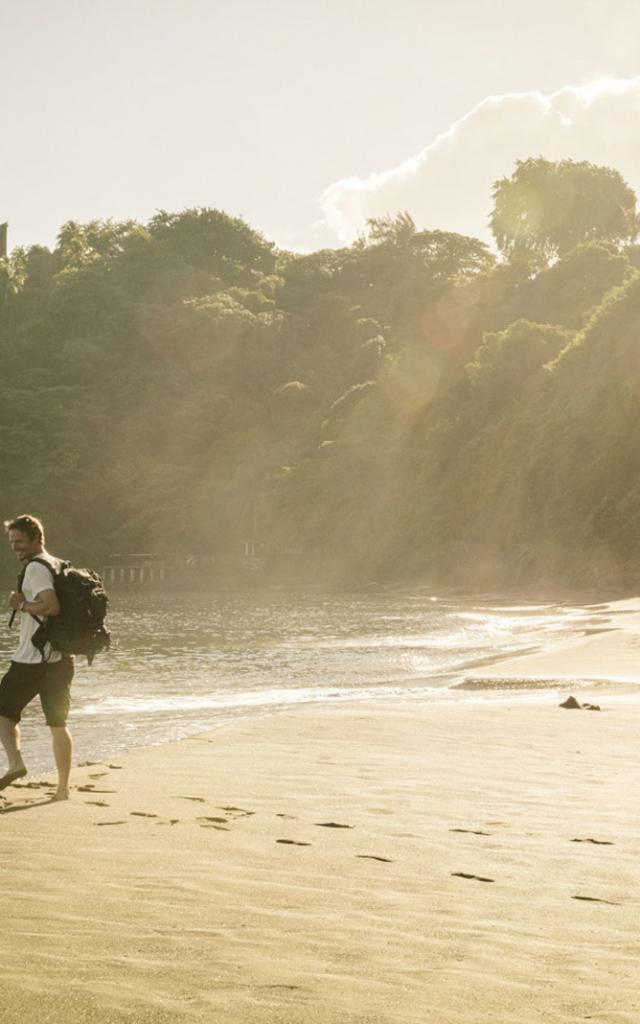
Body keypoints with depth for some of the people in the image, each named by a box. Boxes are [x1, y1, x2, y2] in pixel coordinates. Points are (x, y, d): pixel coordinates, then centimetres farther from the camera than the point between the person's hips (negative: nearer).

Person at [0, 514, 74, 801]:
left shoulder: (35, 567, -11)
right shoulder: (59, 566, 16)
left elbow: (51, 606, -25)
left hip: (33, 659, -8)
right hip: (61, 659, 8)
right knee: (58, 724, 11)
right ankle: (63, 788, 12)